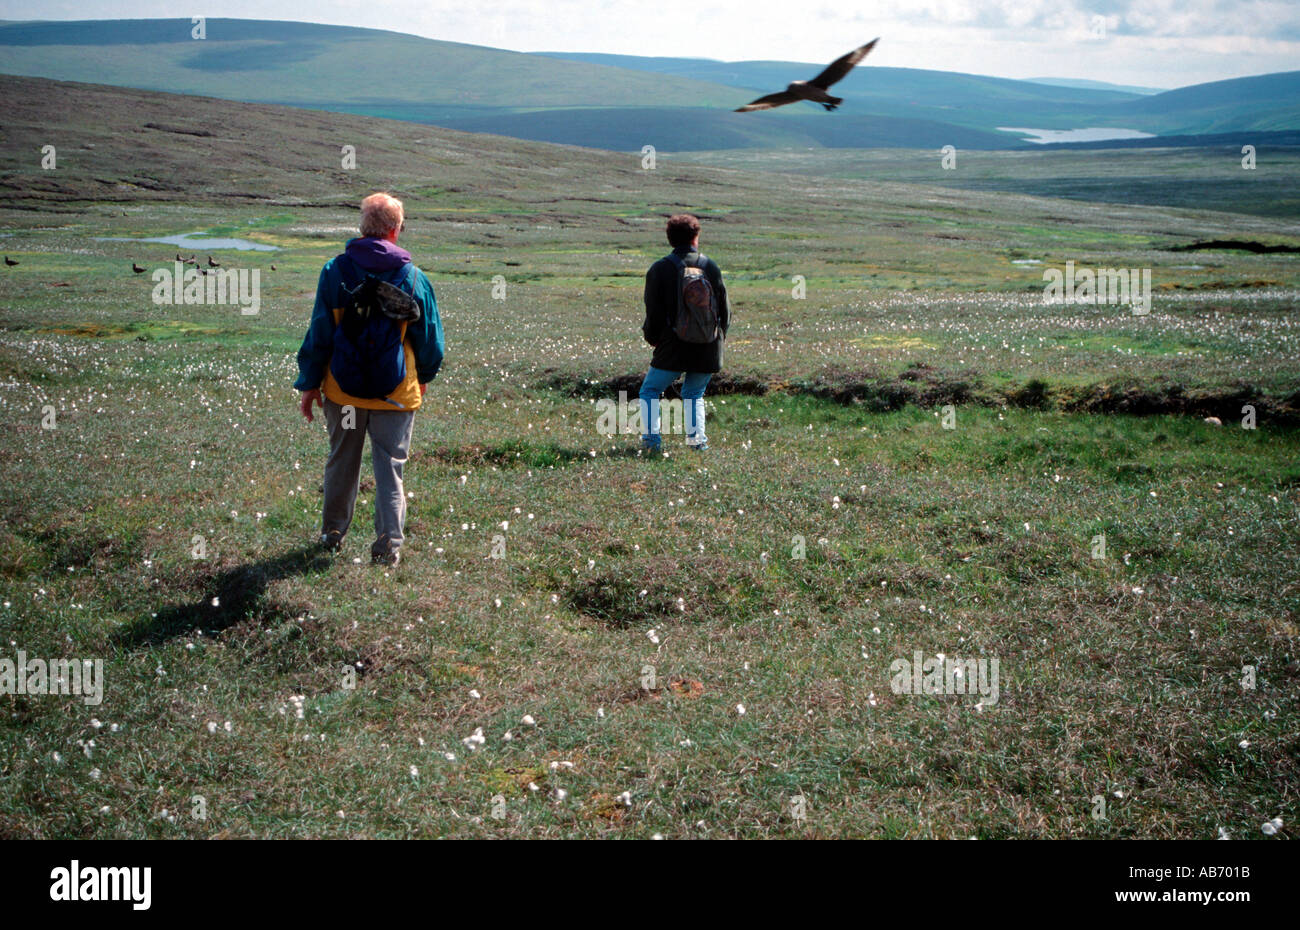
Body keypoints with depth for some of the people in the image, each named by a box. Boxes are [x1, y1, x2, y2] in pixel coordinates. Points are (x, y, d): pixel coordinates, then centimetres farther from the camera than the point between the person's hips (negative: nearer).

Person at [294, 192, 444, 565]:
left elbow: (319, 333, -3)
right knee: (390, 466, 5)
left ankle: (333, 533, 31)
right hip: (397, 393, -1)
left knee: (342, 461, 17)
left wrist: (309, 383, 5)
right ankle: (389, 542, -2)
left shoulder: (335, 271, -5)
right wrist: (424, 377, 22)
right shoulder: (413, 277, -4)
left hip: (343, 388, 1)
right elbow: (430, 338, 4)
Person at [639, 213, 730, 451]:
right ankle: (697, 438, 6)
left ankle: (650, 437, -2)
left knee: (650, 390, 12)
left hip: (673, 348, -3)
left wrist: (652, 338, 15)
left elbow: (654, 313, -3)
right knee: (694, 394, 20)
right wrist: (718, 336, 23)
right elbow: (725, 310, 9)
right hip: (707, 349, 3)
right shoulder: (711, 267, 4)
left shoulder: (659, 269, -4)